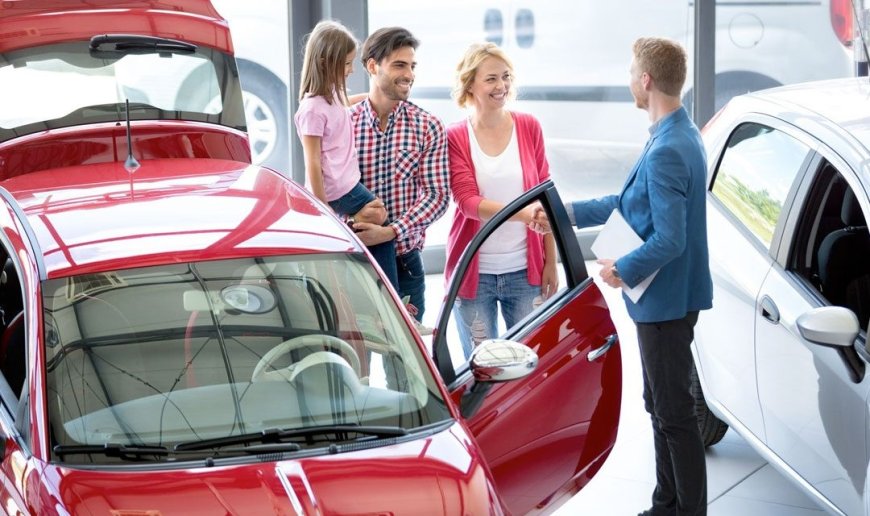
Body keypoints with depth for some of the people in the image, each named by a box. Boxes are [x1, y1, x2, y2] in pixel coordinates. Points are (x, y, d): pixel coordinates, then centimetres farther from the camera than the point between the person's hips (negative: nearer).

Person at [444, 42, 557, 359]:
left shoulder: (528, 128, 3)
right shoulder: (455, 138, -2)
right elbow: (468, 201, -12)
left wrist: (550, 262, 4)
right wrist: (523, 213, -28)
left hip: (525, 271, 1)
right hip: (474, 273, -1)